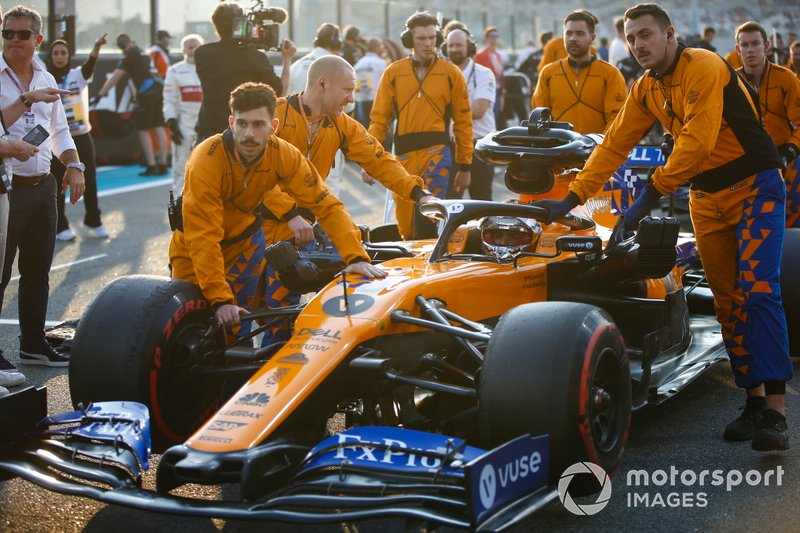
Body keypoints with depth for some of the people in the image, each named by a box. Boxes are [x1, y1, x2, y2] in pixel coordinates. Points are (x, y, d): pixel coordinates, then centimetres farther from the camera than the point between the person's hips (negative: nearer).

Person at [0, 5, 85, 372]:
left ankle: (33, 343, 26)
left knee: (38, 269, 14)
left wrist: (74, 165, 3)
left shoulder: (46, 80, 13)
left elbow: (59, 131, 18)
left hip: (43, 187, 7)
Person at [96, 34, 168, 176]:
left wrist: (101, 93, -6)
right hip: (159, 89, 8)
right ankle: (162, 165, 10)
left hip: (147, 93, -8)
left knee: (143, 130, 0)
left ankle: (152, 166, -2)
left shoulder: (130, 56, -4)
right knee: (159, 128, 9)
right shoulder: (143, 53, 20)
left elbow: (116, 76, -8)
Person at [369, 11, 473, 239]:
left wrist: (465, 166, 7)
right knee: (405, 222, 8)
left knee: (426, 216, -17)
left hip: (437, 151, -2)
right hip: (404, 153, 2)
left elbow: (463, 121, 8)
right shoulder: (393, 73, 7)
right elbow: (379, 118, 7)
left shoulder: (451, 73, 4)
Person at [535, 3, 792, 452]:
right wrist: (571, 199, -3)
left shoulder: (704, 67, -19)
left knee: (758, 292, -17)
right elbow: (614, 146, 5)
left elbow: (697, 141, -27)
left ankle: (775, 412, -19)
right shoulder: (645, 89, 5)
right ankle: (754, 401, 11)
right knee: (728, 302, 5)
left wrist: (651, 195, -26)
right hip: (707, 199, 7)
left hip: (755, 187, -7)